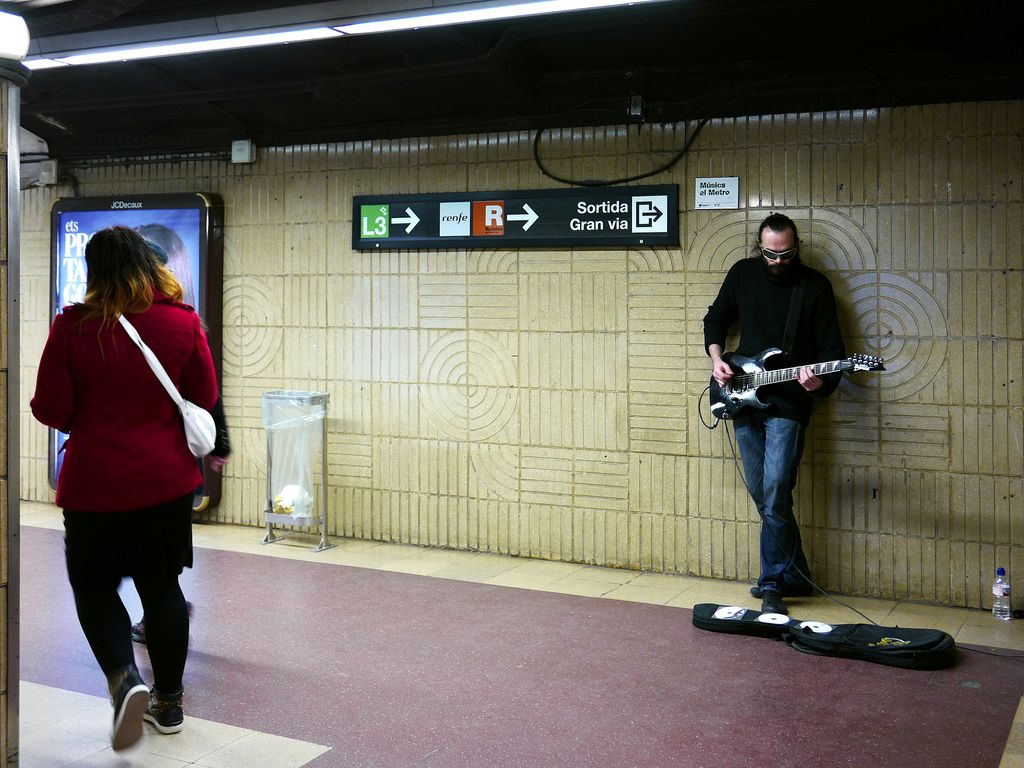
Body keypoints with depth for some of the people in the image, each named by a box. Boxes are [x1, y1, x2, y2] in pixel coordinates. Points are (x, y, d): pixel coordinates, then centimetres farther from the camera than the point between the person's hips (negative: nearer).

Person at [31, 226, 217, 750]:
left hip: (95, 483, -2)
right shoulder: (183, 322, -6)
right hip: (168, 480, 3)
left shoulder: (73, 326, -11)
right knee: (162, 584, 16)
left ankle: (123, 676, -8)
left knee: (94, 586, 15)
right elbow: (205, 397, 3)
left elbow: (50, 410, -7)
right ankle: (169, 701, 25)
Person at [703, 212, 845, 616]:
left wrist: (819, 382, -23)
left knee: (774, 495, -13)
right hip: (744, 400, 4)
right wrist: (716, 358, 4)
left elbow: (832, 349, -4)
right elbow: (715, 320, 20)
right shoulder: (742, 273, 5)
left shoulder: (815, 285, -4)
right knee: (763, 495, 8)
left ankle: (772, 585, -2)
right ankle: (794, 576, 22)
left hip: (788, 404, -4)